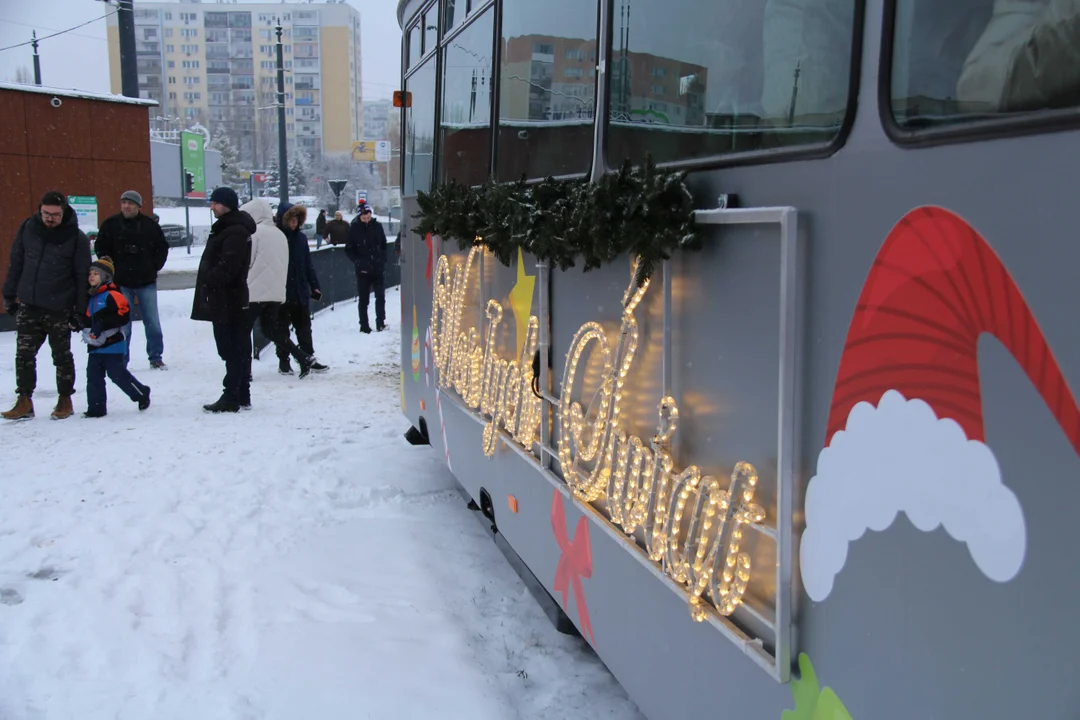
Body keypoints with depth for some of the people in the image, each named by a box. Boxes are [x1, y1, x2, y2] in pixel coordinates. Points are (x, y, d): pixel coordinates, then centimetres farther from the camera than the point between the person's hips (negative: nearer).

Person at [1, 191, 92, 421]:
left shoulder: (76, 238, -8)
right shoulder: (27, 229, 1)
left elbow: (83, 276, -6)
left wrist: (80, 311, -8)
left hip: (59, 309, -3)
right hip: (28, 306, 3)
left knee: (62, 356, 8)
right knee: (24, 354, 2)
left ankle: (65, 400, 21)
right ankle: (24, 401, 10)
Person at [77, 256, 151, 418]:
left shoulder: (113, 295, -10)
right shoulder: (92, 298, 17)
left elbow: (123, 316, -19)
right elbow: (89, 318, 23)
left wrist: (104, 322, -26)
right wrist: (85, 323, 1)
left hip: (113, 345, -8)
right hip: (95, 346, 8)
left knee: (118, 374, -5)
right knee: (93, 377, 6)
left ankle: (142, 394, 15)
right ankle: (96, 408, 11)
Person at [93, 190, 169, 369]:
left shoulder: (150, 225, 2)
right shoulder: (111, 224, -1)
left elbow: (162, 247, 11)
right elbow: (100, 249, 4)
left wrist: (155, 266, 1)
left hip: (146, 282, 1)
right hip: (121, 282, -1)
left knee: (153, 322, 5)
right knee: (122, 324, 2)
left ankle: (155, 357, 16)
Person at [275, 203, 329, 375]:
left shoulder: (301, 237, 4)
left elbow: (308, 264, 10)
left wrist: (314, 286, 7)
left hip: (300, 292, 5)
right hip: (281, 293, -4)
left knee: (304, 326, 12)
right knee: (282, 328, 8)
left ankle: (309, 357, 21)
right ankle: (283, 361, 16)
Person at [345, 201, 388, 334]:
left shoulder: (377, 226, 1)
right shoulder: (354, 228, -5)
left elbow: (384, 244, 12)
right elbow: (349, 250, -2)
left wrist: (383, 260, 2)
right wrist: (359, 262, -14)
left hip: (378, 268, 2)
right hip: (363, 270, -2)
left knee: (381, 297, 3)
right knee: (363, 299, 7)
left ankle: (380, 323, 13)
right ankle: (364, 326, 15)